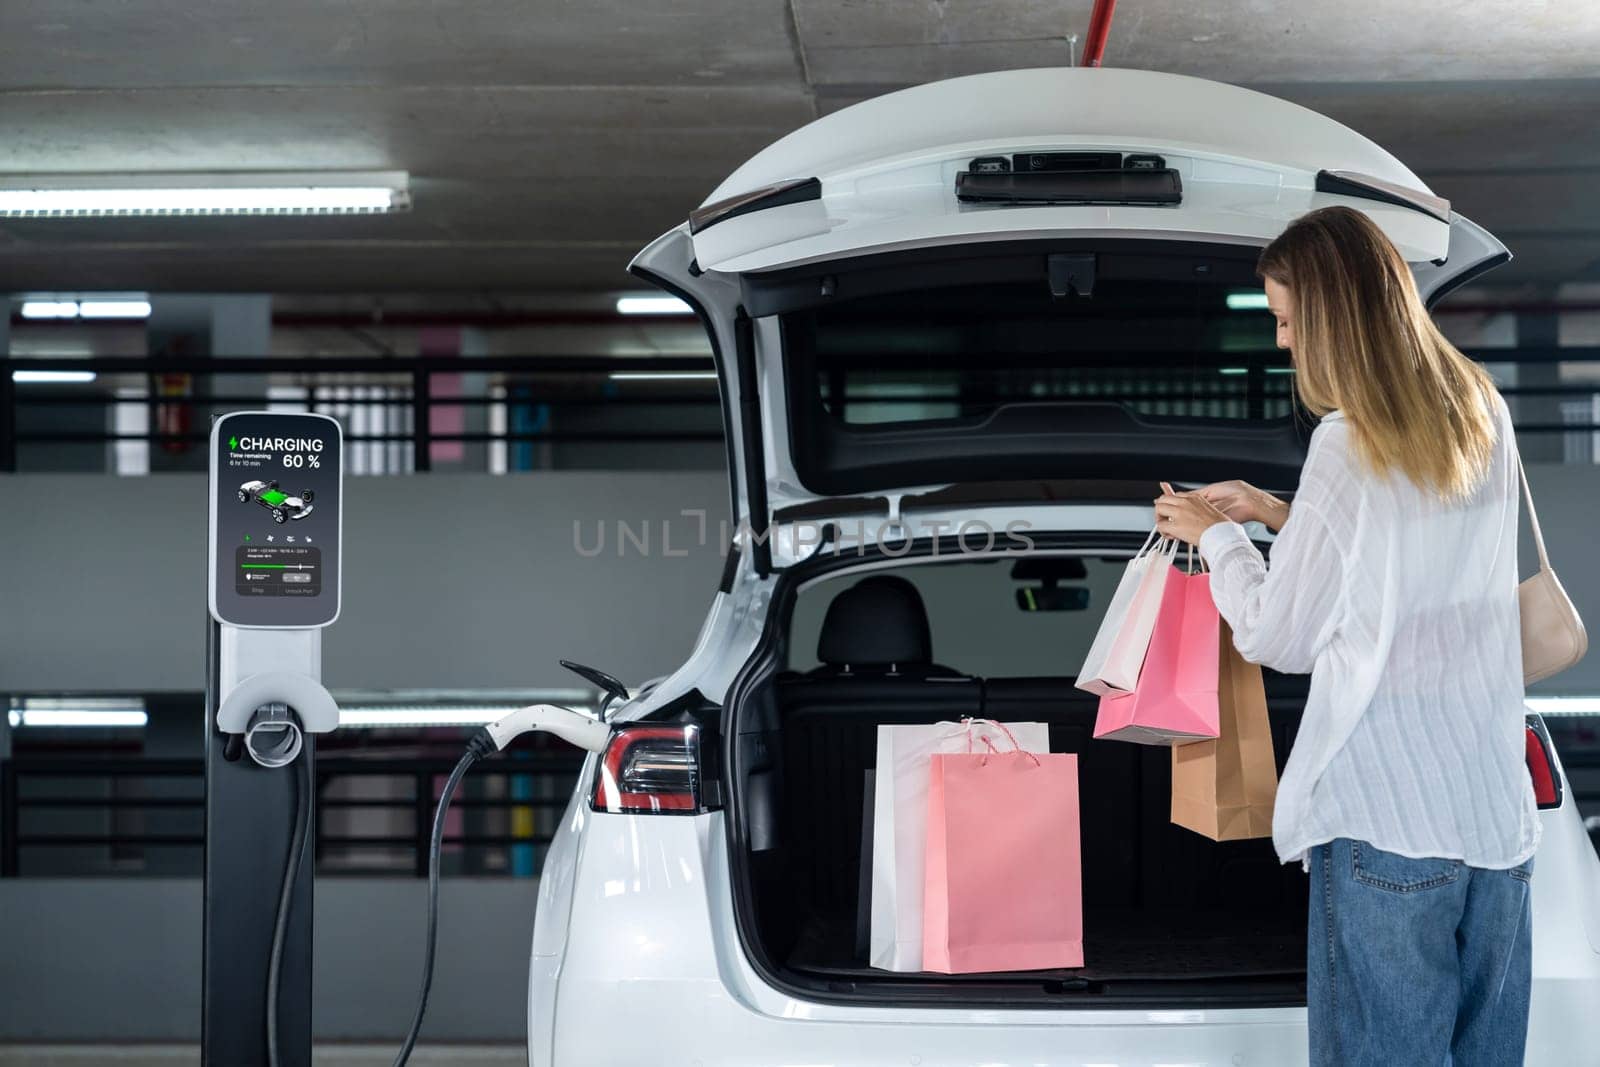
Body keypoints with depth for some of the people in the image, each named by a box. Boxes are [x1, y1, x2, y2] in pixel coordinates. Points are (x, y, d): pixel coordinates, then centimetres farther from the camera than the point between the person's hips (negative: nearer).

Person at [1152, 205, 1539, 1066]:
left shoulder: (1350, 445, -14)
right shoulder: (1484, 415, 6)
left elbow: (1277, 639, -7)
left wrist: (1214, 538, 9)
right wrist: (1272, 511, 21)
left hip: (1384, 816, -7)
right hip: (1498, 809, 7)